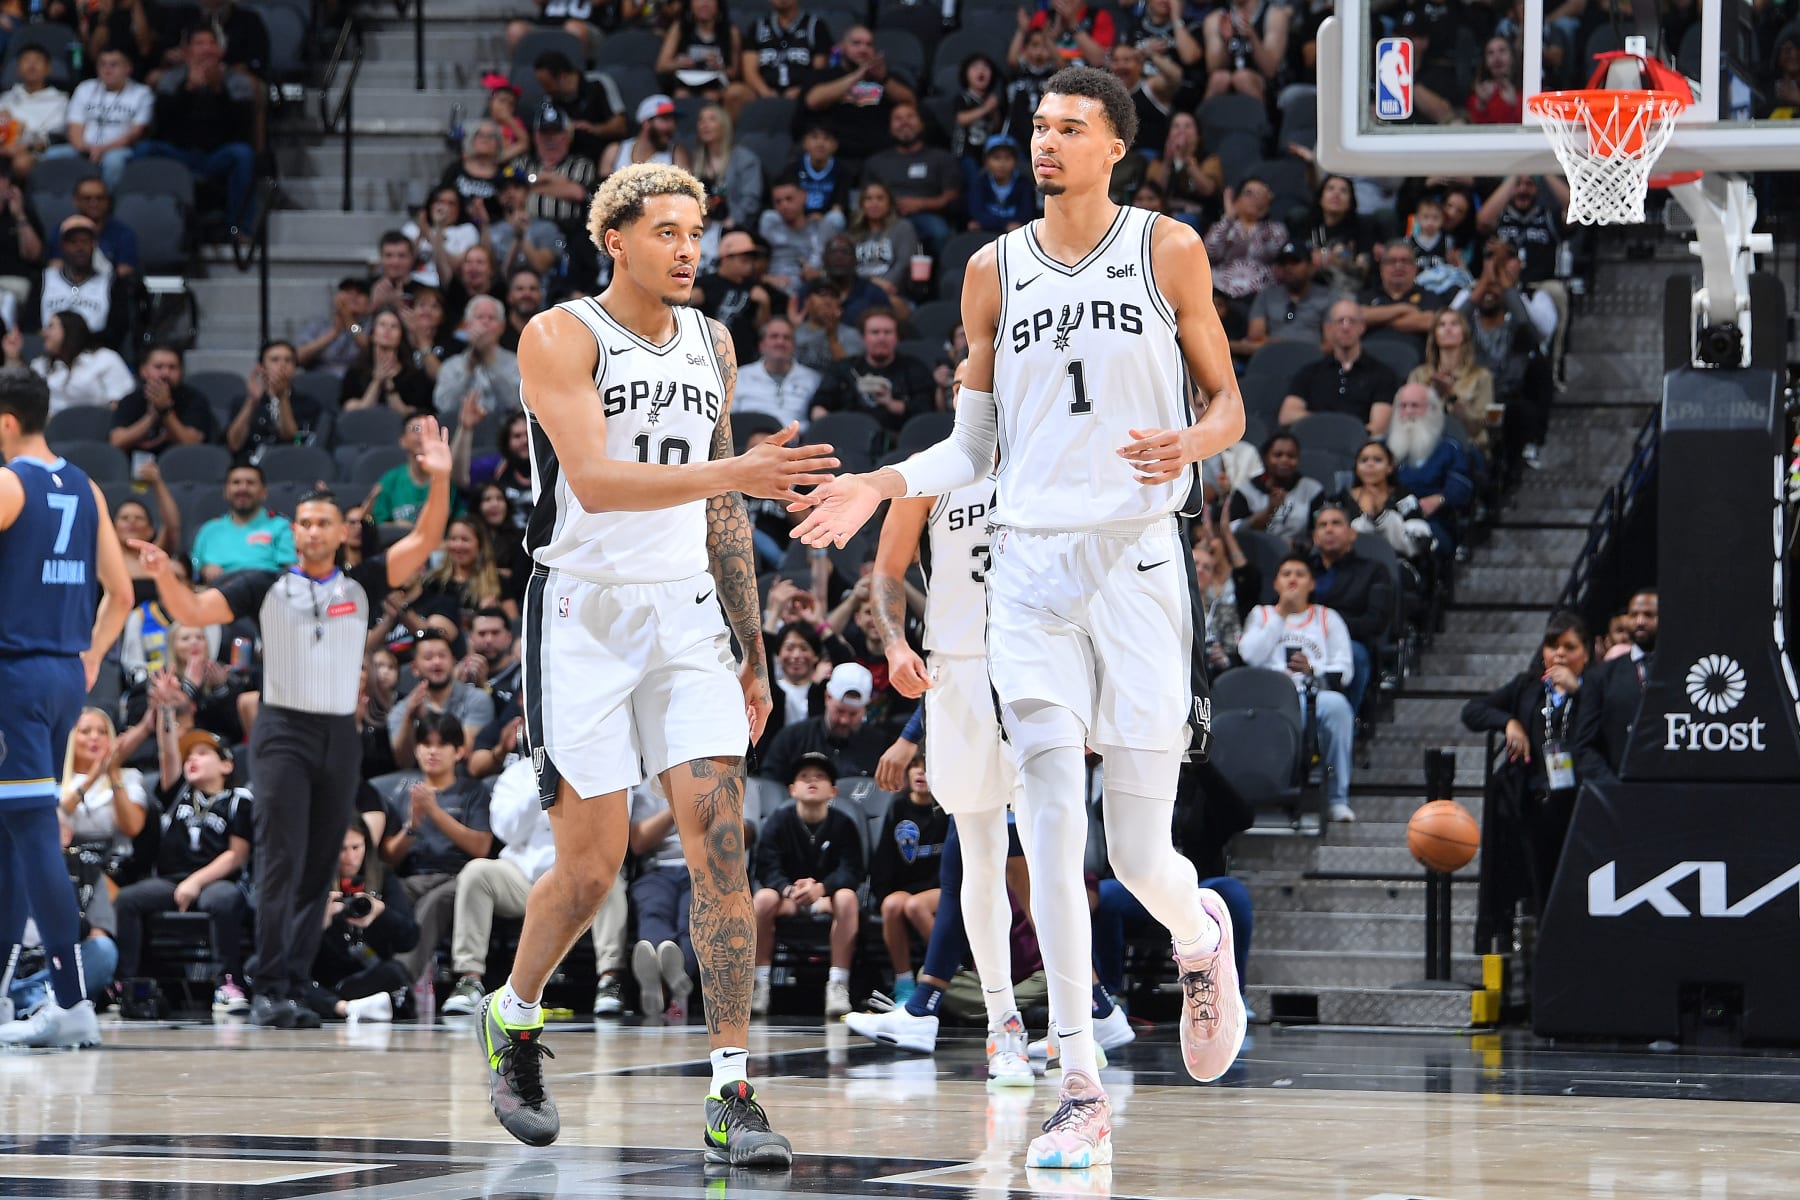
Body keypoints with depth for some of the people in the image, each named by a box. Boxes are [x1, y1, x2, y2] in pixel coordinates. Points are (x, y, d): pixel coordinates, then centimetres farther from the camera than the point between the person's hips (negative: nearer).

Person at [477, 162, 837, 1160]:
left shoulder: (711, 346, 12)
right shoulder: (561, 337, -7)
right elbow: (597, 481, -21)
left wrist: (752, 653, 17)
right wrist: (737, 473, -30)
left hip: (686, 614, 5)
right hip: (584, 615, -5)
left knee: (719, 841, -9)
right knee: (589, 863, -1)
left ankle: (732, 1095, -10)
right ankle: (512, 1016, 29)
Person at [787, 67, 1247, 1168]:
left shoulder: (1168, 252, 2)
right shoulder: (997, 271, 10)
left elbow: (1228, 403, 8)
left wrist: (1193, 442, -15)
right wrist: (884, 486, -1)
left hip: (1140, 558, -2)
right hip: (1031, 561, 2)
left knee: (1140, 854, -1)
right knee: (1053, 823, -12)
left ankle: (1201, 934, 37)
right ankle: (1082, 1090, -9)